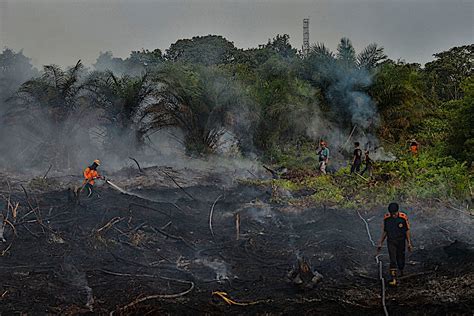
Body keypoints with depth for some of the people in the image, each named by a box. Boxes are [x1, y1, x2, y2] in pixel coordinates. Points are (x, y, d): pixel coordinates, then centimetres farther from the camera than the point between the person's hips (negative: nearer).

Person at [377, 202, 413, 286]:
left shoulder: (403, 217, -12)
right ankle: (393, 278, -13)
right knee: (392, 260, -11)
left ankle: (401, 273, 38)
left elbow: (407, 231, -1)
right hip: (391, 242, 0)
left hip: (401, 241, 0)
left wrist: (409, 243, 1)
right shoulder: (386, 218, -7)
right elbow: (385, 232, 5)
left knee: (400, 259, 10)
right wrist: (380, 244, 6)